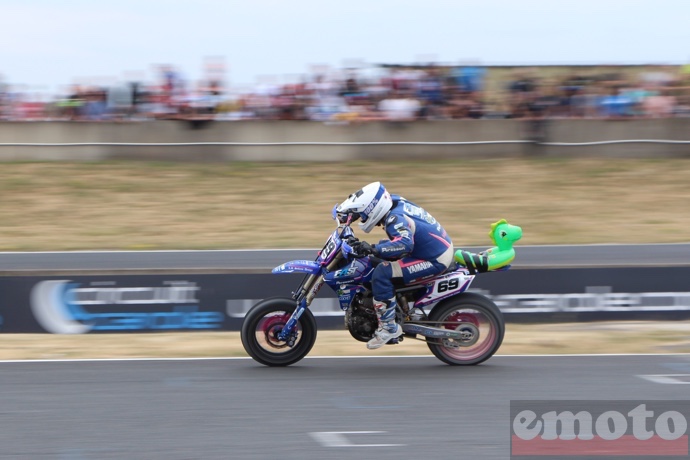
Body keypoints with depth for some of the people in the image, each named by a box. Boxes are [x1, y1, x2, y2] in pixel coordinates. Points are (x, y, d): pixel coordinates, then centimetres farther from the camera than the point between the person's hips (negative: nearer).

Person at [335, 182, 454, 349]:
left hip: (435, 260, -10)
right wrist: (348, 212, 16)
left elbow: (405, 245, -45)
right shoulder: (395, 202, -1)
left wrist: (372, 249, -47)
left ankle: (388, 327, -11)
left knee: (381, 273, -20)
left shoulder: (395, 219, -27)